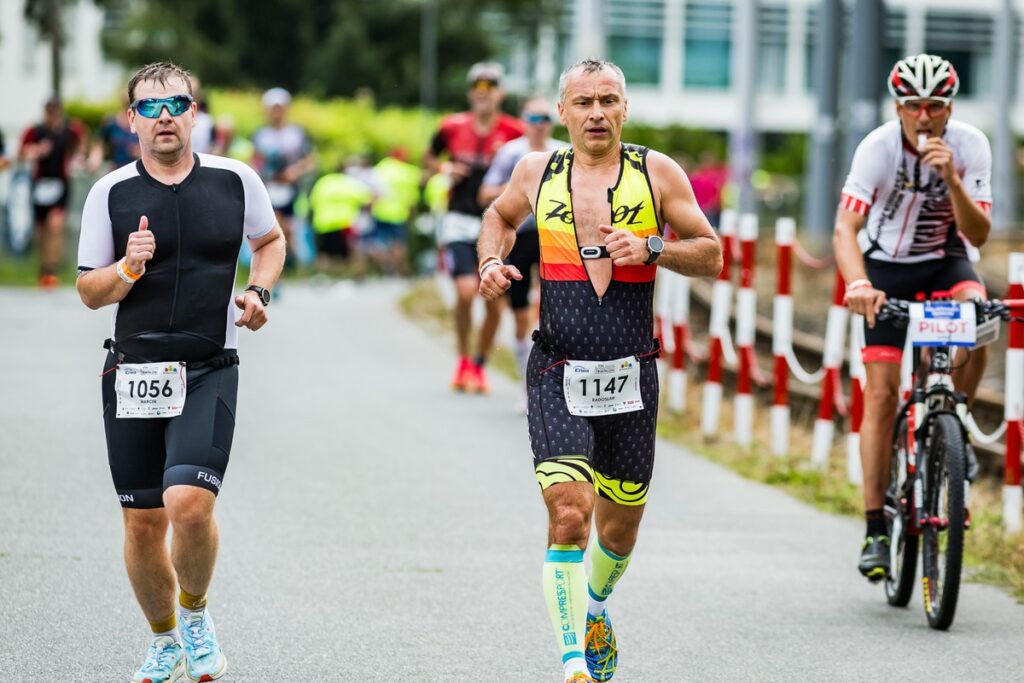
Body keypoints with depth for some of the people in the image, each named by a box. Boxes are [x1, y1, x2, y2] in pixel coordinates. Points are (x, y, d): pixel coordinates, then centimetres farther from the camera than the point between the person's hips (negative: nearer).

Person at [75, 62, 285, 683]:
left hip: (208, 372, -1)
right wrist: (128, 269, -13)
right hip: (134, 371, 2)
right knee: (143, 522, 6)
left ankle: (196, 613, 7)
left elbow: (271, 240, 22)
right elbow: (89, 291, 8)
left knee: (189, 502, -21)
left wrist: (259, 293, 4)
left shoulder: (236, 181, 3)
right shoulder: (111, 193, 2)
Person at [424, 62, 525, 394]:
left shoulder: (513, 131, -4)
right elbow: (429, 157, 17)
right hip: (460, 220, 0)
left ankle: (480, 366, 22)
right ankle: (463, 360, 5)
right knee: (466, 291, -16)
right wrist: (444, 169, -4)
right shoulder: (453, 127, 0)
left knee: (495, 301, 1)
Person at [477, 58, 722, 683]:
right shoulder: (537, 171, 4)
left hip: (630, 375, 1)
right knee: (570, 513, -18)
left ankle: (596, 607, 46)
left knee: (621, 524, 14)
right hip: (558, 375, -1)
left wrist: (650, 248, -14)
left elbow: (712, 256, 3)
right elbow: (501, 217, 25)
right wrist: (492, 262, 5)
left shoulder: (657, 173, 1)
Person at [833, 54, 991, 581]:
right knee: (881, 393, -10)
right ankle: (876, 531, -5)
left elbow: (978, 234, -20)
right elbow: (845, 228, -31)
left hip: (946, 261, 1)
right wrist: (857, 284, -49)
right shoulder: (878, 148, -23)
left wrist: (951, 178, -36)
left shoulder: (970, 145, -17)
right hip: (887, 266, -1)